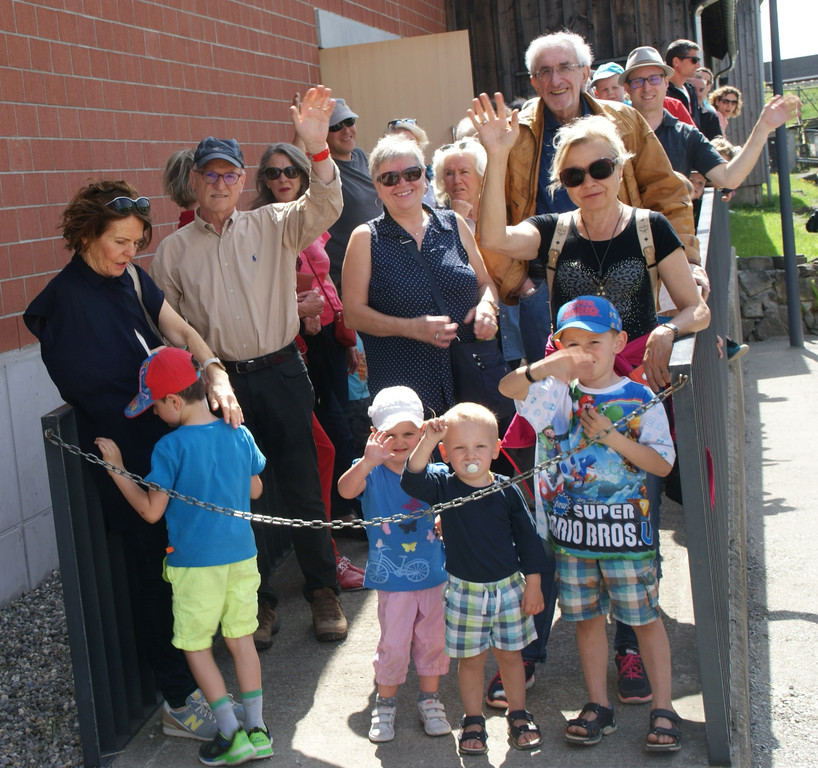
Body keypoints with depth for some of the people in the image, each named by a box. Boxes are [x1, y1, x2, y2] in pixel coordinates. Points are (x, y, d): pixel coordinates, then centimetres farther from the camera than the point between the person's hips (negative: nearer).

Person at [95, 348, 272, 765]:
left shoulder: (170, 448, -17)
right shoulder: (239, 434, -2)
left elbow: (151, 511, -11)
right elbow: (255, 489, 11)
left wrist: (116, 468, -4)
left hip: (195, 563, -5)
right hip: (241, 555, 5)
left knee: (196, 647, 10)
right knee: (241, 639, 15)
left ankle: (232, 733, 8)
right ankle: (257, 729, 20)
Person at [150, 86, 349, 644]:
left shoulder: (273, 226, 3)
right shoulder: (173, 249, 7)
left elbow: (325, 208, -14)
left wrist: (316, 146, -30)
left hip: (281, 374, -1)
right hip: (219, 383, 1)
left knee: (303, 487, 4)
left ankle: (323, 591, 19)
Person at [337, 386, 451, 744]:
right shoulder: (372, 474, -11)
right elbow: (346, 489, -33)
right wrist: (367, 462, -52)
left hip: (433, 573, 2)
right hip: (392, 577, -2)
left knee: (432, 640, 14)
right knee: (393, 644, 6)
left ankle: (430, 700, 33)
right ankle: (385, 704, 27)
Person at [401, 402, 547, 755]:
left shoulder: (507, 491, -7)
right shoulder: (444, 487, -9)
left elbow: (527, 539, 1)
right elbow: (413, 480, -29)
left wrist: (533, 585, 2)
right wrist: (427, 441, -40)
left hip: (508, 587, 1)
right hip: (463, 590, -1)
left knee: (510, 655, 13)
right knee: (470, 659, 10)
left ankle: (519, 716, 31)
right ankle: (473, 722, 26)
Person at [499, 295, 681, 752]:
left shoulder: (640, 399, -3)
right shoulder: (558, 393, 2)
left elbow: (663, 464, -6)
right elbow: (509, 387, -16)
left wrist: (614, 438, -18)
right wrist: (547, 367, -34)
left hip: (625, 528, -2)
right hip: (570, 528, 3)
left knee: (644, 616, 5)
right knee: (587, 617, 11)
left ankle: (664, 708, 16)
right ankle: (599, 706, 24)